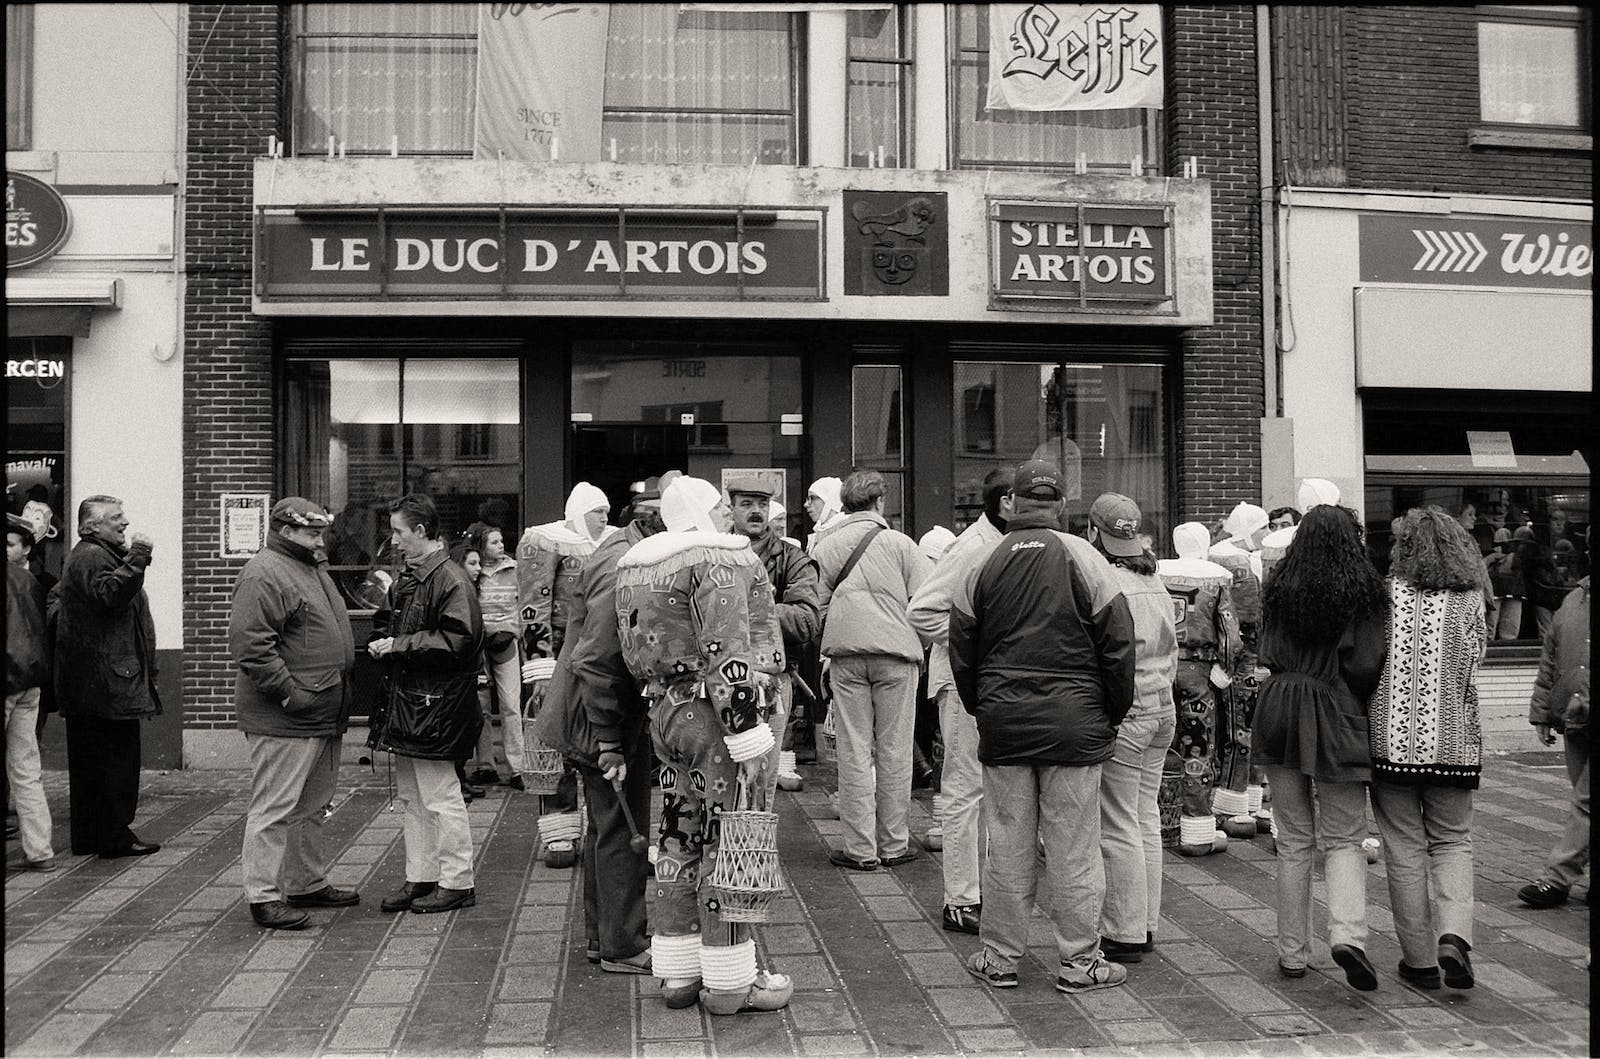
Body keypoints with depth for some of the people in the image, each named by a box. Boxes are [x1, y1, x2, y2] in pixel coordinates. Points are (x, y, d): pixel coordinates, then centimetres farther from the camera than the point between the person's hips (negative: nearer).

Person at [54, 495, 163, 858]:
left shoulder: (89, 555, 22)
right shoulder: (91, 556, -13)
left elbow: (56, 599, 32)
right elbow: (110, 594, -30)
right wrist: (136, 559, -32)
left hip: (85, 685, 11)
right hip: (107, 680, -11)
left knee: (89, 760, 14)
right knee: (117, 756, -6)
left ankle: (87, 835, 21)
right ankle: (115, 836, -1)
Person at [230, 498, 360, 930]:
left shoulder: (313, 569, 18)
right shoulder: (264, 575, -14)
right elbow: (249, 643, -22)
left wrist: (341, 693, 20)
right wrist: (289, 693, -23)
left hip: (322, 716, 10)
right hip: (284, 719, -10)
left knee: (313, 806, 18)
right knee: (274, 809, -4)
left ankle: (308, 883, 29)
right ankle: (263, 897, 4)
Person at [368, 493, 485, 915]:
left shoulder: (451, 580, -14)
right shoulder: (405, 580, 14)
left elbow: (455, 641, -21)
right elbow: (385, 624, 25)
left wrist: (400, 646, -17)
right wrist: (382, 643, 2)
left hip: (436, 703, -9)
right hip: (405, 701, 9)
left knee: (440, 797, -2)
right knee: (410, 796, 15)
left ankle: (457, 883, 9)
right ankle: (420, 878, 25)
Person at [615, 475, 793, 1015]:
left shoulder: (636, 566, 17)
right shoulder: (719, 556, -12)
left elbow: (634, 653, 20)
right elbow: (727, 655, -21)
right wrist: (748, 735, -21)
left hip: (666, 709, 9)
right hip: (716, 712, -9)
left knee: (681, 840, 15)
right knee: (729, 844, -2)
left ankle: (677, 973, 23)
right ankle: (730, 981, 6)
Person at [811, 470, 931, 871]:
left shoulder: (824, 547, 8)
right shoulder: (900, 543, 3)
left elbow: (816, 606, 6)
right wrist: (915, 642, 16)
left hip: (846, 654, 1)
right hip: (896, 651, -1)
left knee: (854, 751, 4)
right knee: (894, 751, 7)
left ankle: (860, 848, 7)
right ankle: (893, 844, 14)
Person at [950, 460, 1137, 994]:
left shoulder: (983, 563, 3)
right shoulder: (1083, 557, -4)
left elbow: (961, 648, 7)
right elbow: (1117, 643, -5)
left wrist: (981, 708, 18)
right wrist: (1113, 713, 6)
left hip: (1002, 723, 2)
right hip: (1075, 723, -2)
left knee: (1007, 844, 9)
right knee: (1074, 847, 5)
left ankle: (999, 957, 17)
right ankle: (1079, 961, 13)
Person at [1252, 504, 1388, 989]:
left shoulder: (1280, 588, 2)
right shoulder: (1364, 591, -7)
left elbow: (1268, 656, 2)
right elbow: (1366, 666, -11)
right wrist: (1365, 698, 6)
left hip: (1279, 712, 3)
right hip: (1337, 716, -2)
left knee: (1293, 841, 11)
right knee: (1344, 839, 8)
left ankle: (1292, 953, 16)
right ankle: (1347, 934, -13)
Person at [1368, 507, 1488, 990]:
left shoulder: (1386, 593, -5)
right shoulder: (1470, 598, -1)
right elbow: (1471, 664, -1)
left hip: (1393, 737, -1)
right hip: (1453, 741, 1)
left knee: (1404, 847, 9)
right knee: (1452, 842, 16)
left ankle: (1419, 959, 14)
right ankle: (1453, 936, -5)